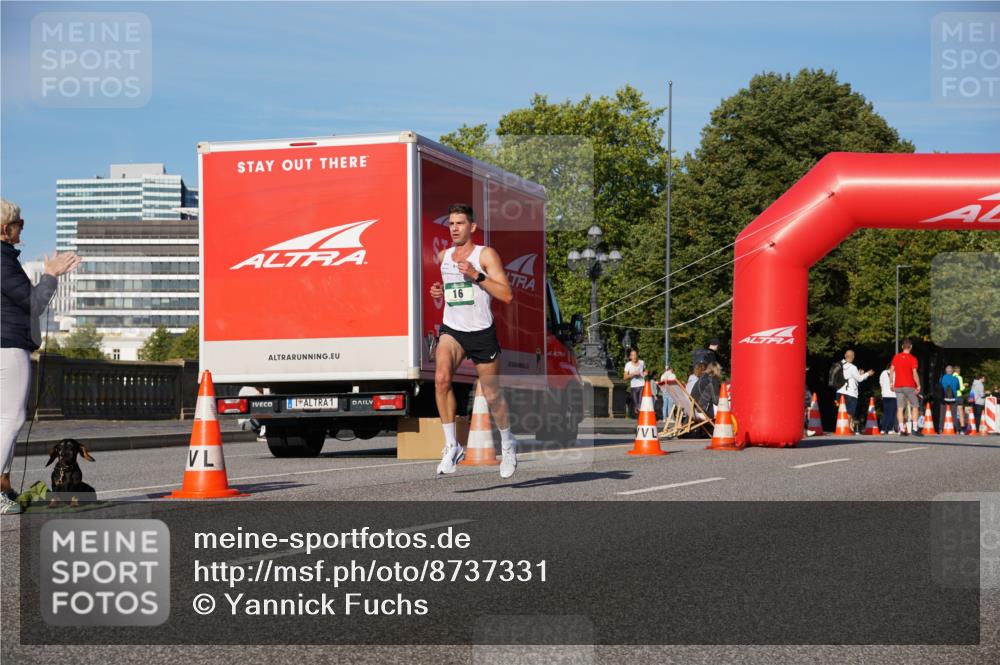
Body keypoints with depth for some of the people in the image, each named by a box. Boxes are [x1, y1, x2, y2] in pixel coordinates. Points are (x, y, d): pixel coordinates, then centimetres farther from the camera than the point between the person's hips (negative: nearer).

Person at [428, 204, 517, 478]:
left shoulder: (486, 254, -6)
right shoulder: (444, 256, 10)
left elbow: (507, 295, -14)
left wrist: (476, 275, -22)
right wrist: (441, 293, 7)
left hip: (482, 332, -3)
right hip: (451, 330, 3)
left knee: (492, 395, 8)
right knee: (441, 378, -25)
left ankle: (508, 443, 35)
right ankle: (451, 446, -19)